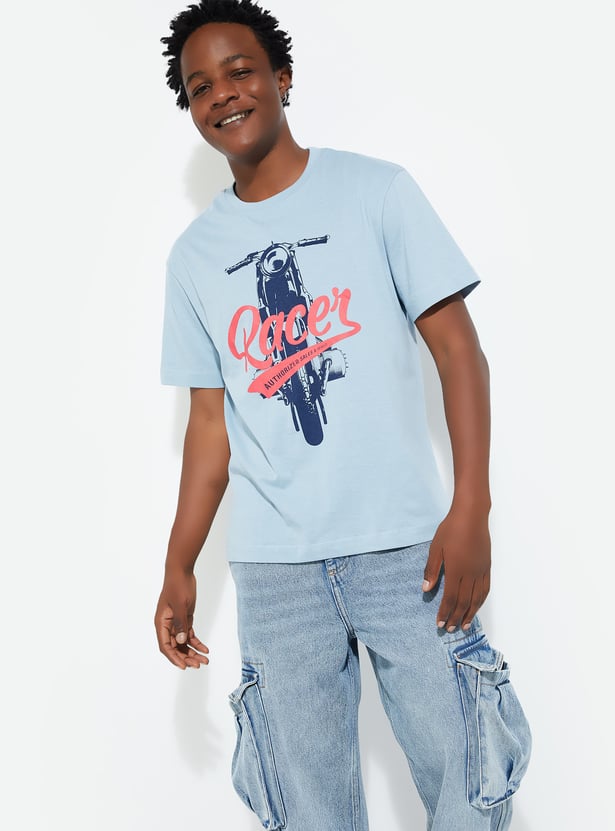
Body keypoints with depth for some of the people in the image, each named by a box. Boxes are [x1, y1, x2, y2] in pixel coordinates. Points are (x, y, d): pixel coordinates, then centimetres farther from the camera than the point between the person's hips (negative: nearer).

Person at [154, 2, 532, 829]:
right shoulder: (194, 254, 11)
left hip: (403, 544, -2)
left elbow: (457, 347, -2)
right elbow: (210, 418, 13)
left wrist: (472, 509, -12)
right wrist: (179, 567, 8)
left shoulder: (377, 190, 2)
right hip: (272, 568, 3)